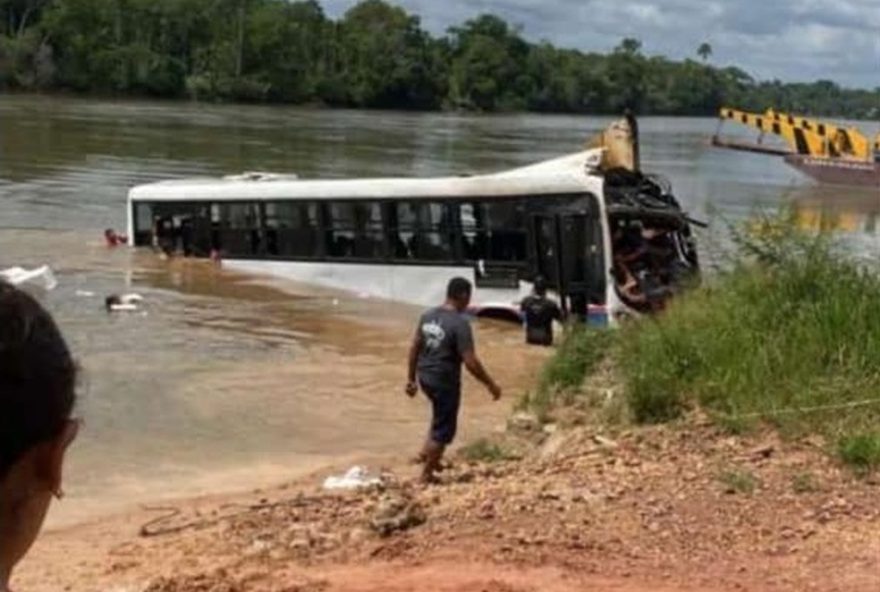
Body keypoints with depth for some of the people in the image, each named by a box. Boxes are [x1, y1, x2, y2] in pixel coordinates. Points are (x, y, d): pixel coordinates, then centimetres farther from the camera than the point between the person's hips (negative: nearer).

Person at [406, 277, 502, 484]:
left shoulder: (428, 316, 1)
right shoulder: (460, 324, -21)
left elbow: (414, 349, 8)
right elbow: (471, 362, -22)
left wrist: (411, 378, 18)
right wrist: (491, 384, -10)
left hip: (425, 377, 7)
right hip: (445, 382, -7)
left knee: (440, 416, 32)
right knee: (443, 430, 8)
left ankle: (427, 452, 30)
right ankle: (427, 474, 16)